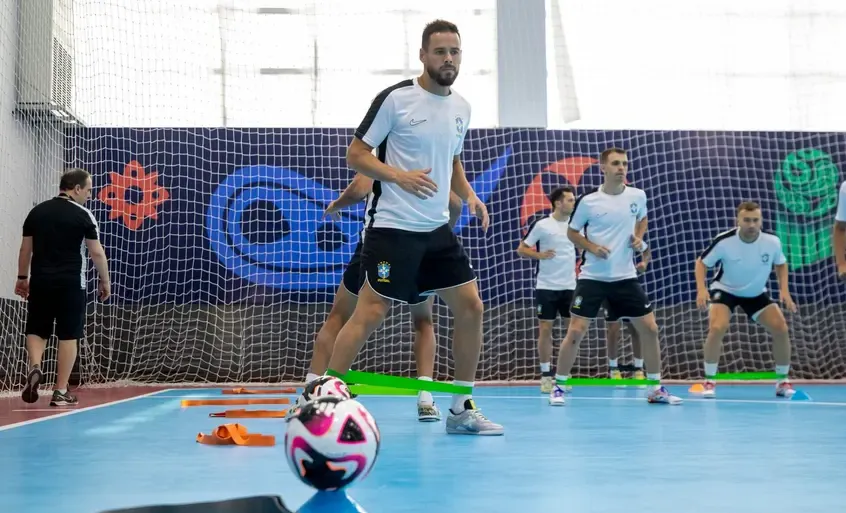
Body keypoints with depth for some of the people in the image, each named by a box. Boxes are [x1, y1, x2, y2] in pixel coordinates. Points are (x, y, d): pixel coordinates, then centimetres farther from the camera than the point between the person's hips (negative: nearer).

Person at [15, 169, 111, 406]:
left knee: (36, 330, 14)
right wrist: (105, 281, 5)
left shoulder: (37, 212, 7)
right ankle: (60, 392, 4)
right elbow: (97, 253, -5)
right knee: (68, 335, 3)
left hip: (41, 281, 3)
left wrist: (22, 277, 20)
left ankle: (34, 367, -13)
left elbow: (26, 248, 11)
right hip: (71, 283, -3)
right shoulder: (83, 215, -5)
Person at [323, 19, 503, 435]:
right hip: (393, 227, -7)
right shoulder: (395, 99, -10)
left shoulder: (461, 107, 10)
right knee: (371, 312, -9)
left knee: (470, 307, 5)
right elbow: (355, 154, -8)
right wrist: (399, 175, -22)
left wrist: (469, 196, 6)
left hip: (437, 229, 7)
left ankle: (462, 408, 16)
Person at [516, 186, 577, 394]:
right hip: (547, 287, -4)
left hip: (570, 286, 4)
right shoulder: (541, 225, -7)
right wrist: (540, 255, -19)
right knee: (545, 330, -1)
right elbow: (521, 249, -3)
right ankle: (546, 375, 6)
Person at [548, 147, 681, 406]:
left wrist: (638, 238, 1)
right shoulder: (588, 201, -9)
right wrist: (593, 247, -13)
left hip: (625, 277, 3)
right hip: (592, 277, -3)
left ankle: (656, 389, 15)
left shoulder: (637, 196, 0)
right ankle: (559, 386, 8)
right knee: (575, 332, -7)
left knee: (650, 328, 1)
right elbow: (572, 232, 4)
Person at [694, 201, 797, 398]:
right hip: (725, 290, -3)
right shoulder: (724, 241, -27)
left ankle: (782, 380, 11)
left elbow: (781, 264, 3)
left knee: (781, 329, -10)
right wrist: (701, 289, -27)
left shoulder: (772, 241, -19)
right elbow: (701, 263, -12)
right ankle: (709, 381, -9)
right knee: (717, 328, -27)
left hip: (756, 293, 3)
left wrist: (784, 290, -11)